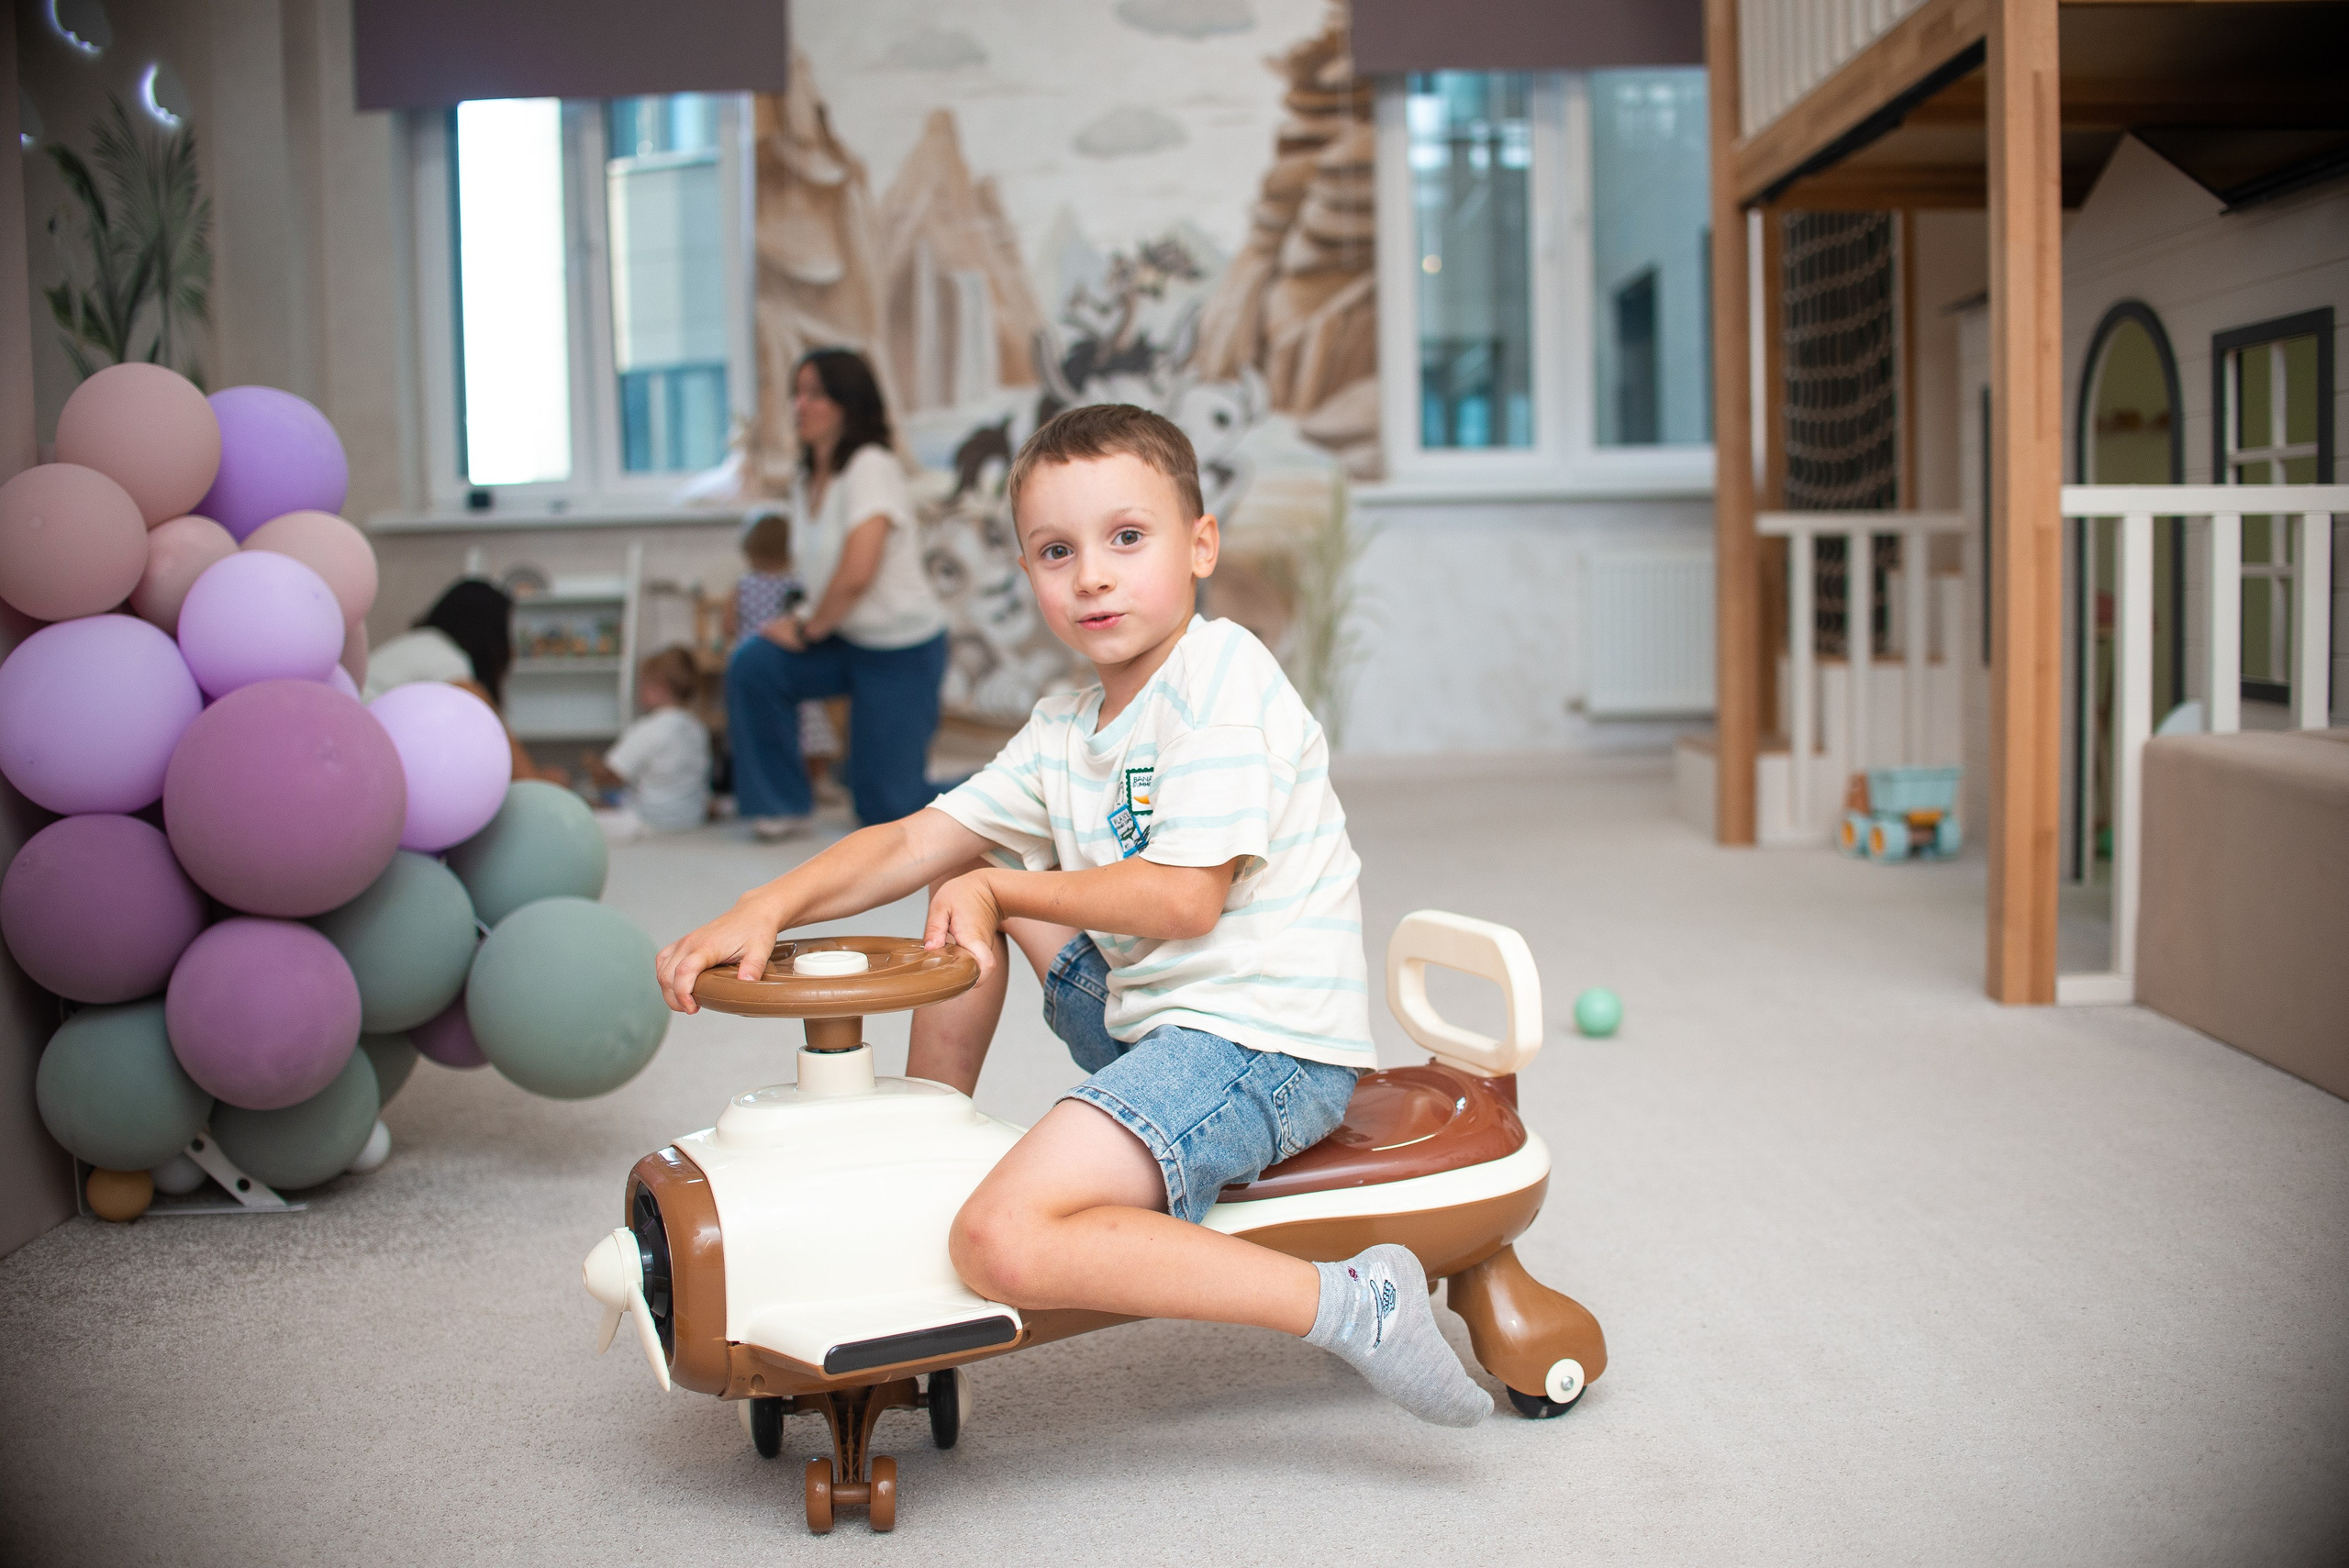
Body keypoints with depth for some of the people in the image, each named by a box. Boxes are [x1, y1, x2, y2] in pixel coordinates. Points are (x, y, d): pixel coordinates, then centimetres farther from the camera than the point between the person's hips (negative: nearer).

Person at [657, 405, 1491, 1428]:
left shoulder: (1222, 677, -14)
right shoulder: (1062, 733, 11)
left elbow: (1182, 898, -20)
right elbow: (913, 844, 8)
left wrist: (997, 889, -7)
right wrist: (768, 907, -9)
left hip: (1265, 1039, -9)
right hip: (1150, 1016, 9)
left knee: (1000, 1245, -26)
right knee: (971, 875, 16)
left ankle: (1351, 1306, -20)